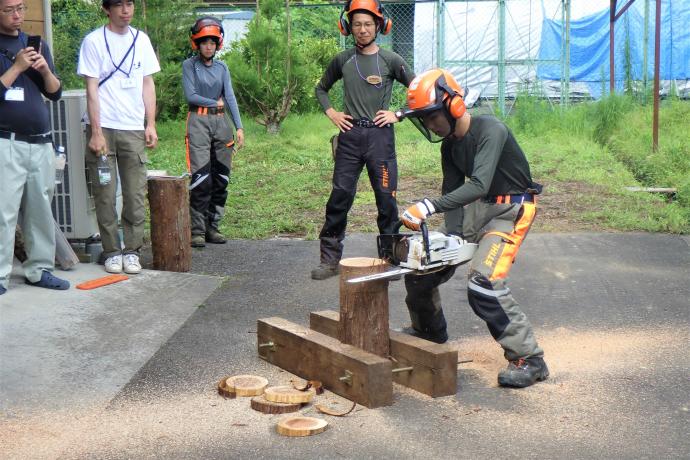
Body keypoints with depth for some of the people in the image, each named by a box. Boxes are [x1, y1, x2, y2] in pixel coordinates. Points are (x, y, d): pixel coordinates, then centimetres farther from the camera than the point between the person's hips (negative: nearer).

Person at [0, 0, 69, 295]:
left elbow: (55, 93, 11)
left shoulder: (36, 44, 14)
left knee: (41, 210, 7)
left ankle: (39, 269, 16)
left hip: (41, 143, 5)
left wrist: (45, 69, -7)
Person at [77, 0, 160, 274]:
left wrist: (151, 125, 5)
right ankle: (112, 252, 11)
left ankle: (131, 251, 12)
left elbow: (148, 84, 12)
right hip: (103, 128, -3)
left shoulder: (141, 40, 9)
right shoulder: (94, 41, -2)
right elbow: (92, 89, -5)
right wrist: (96, 132, -10)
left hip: (133, 129, 3)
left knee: (135, 194, 3)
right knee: (105, 194, 1)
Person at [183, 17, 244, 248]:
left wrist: (239, 127, -7)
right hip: (198, 121, -5)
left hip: (220, 121, 5)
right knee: (201, 178, -11)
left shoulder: (222, 68, 12)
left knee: (221, 178, 4)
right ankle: (197, 231, -6)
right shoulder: (189, 65, 1)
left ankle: (213, 227, 14)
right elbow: (190, 95, -8)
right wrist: (215, 103, 1)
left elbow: (230, 97, 3)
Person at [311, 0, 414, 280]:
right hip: (350, 134, 2)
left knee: (386, 198, 1)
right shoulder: (342, 60, 8)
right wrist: (331, 113, 9)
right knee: (340, 196, 1)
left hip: (380, 135, -2)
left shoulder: (390, 60, 1)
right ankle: (330, 259, 7)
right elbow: (321, 89, 24)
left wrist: (398, 115, -4)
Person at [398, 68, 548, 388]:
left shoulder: (490, 130, -24)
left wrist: (429, 206, -43)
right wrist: (453, 237, -16)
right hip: (477, 207, 8)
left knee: (484, 284, -25)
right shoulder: (449, 146, 3)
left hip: (511, 209, -8)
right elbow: (452, 192, 0)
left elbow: (478, 185, -35)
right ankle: (429, 332, 32)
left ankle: (529, 359, -13)